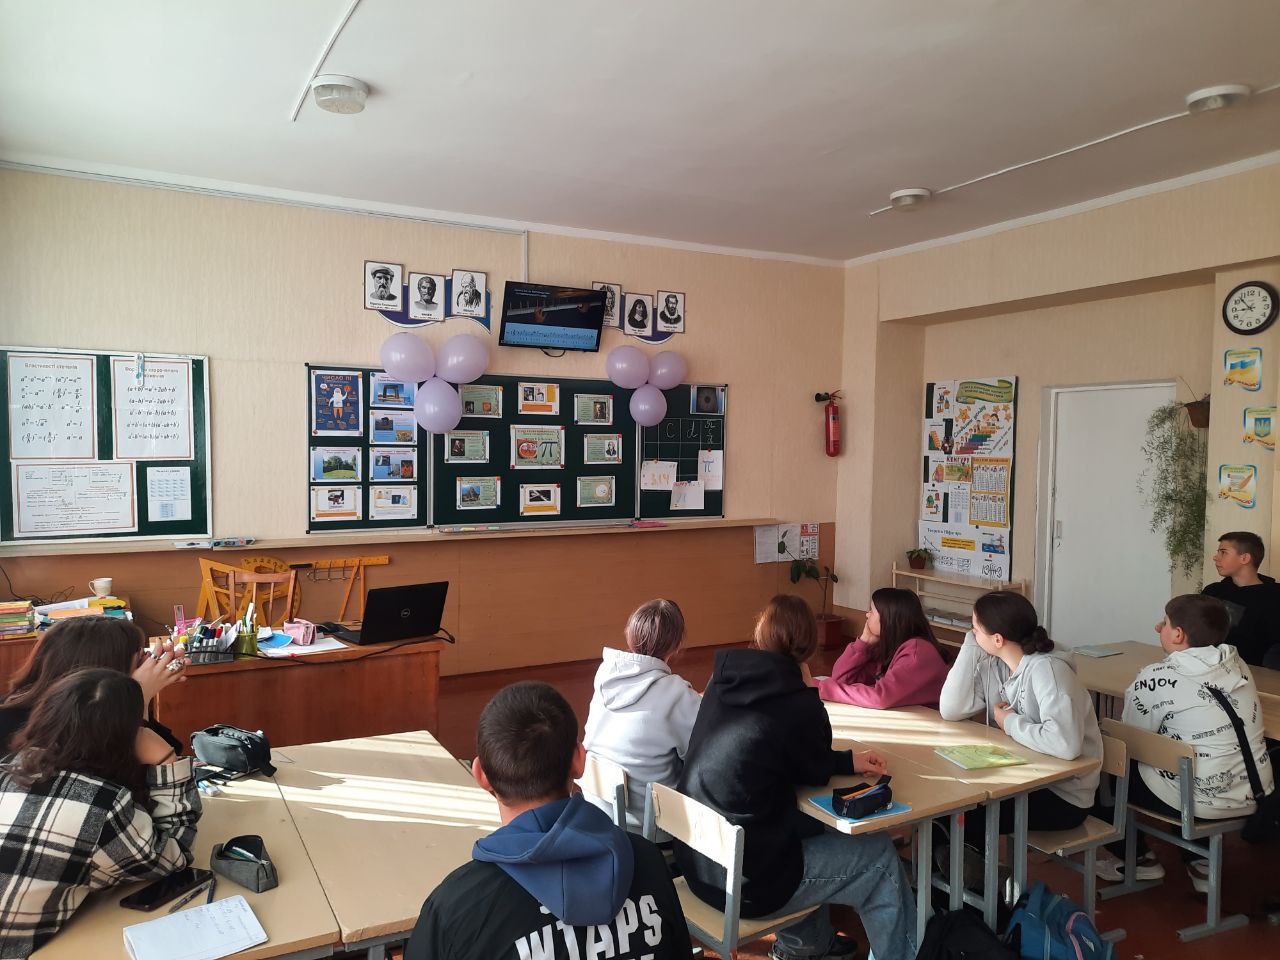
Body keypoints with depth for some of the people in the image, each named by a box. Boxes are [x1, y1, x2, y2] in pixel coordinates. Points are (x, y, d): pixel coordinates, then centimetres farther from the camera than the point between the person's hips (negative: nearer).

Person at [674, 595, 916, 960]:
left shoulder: (722, 683, -1)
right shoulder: (799, 705, -20)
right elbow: (815, 771, -2)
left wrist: (848, 761, 11)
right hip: (745, 880, -7)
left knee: (810, 822, 32)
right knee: (880, 858, 10)